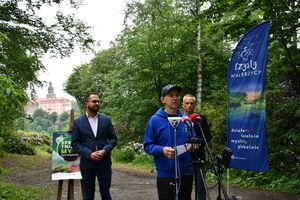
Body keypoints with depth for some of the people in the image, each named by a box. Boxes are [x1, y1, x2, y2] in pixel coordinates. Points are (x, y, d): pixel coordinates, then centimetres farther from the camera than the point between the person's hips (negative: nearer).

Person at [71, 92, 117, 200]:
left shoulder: (106, 119, 4)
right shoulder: (78, 122, -1)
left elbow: (113, 138, 5)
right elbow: (75, 143, -2)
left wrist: (105, 150, -13)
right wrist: (89, 154, -15)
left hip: (104, 163, 1)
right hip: (87, 164, -1)